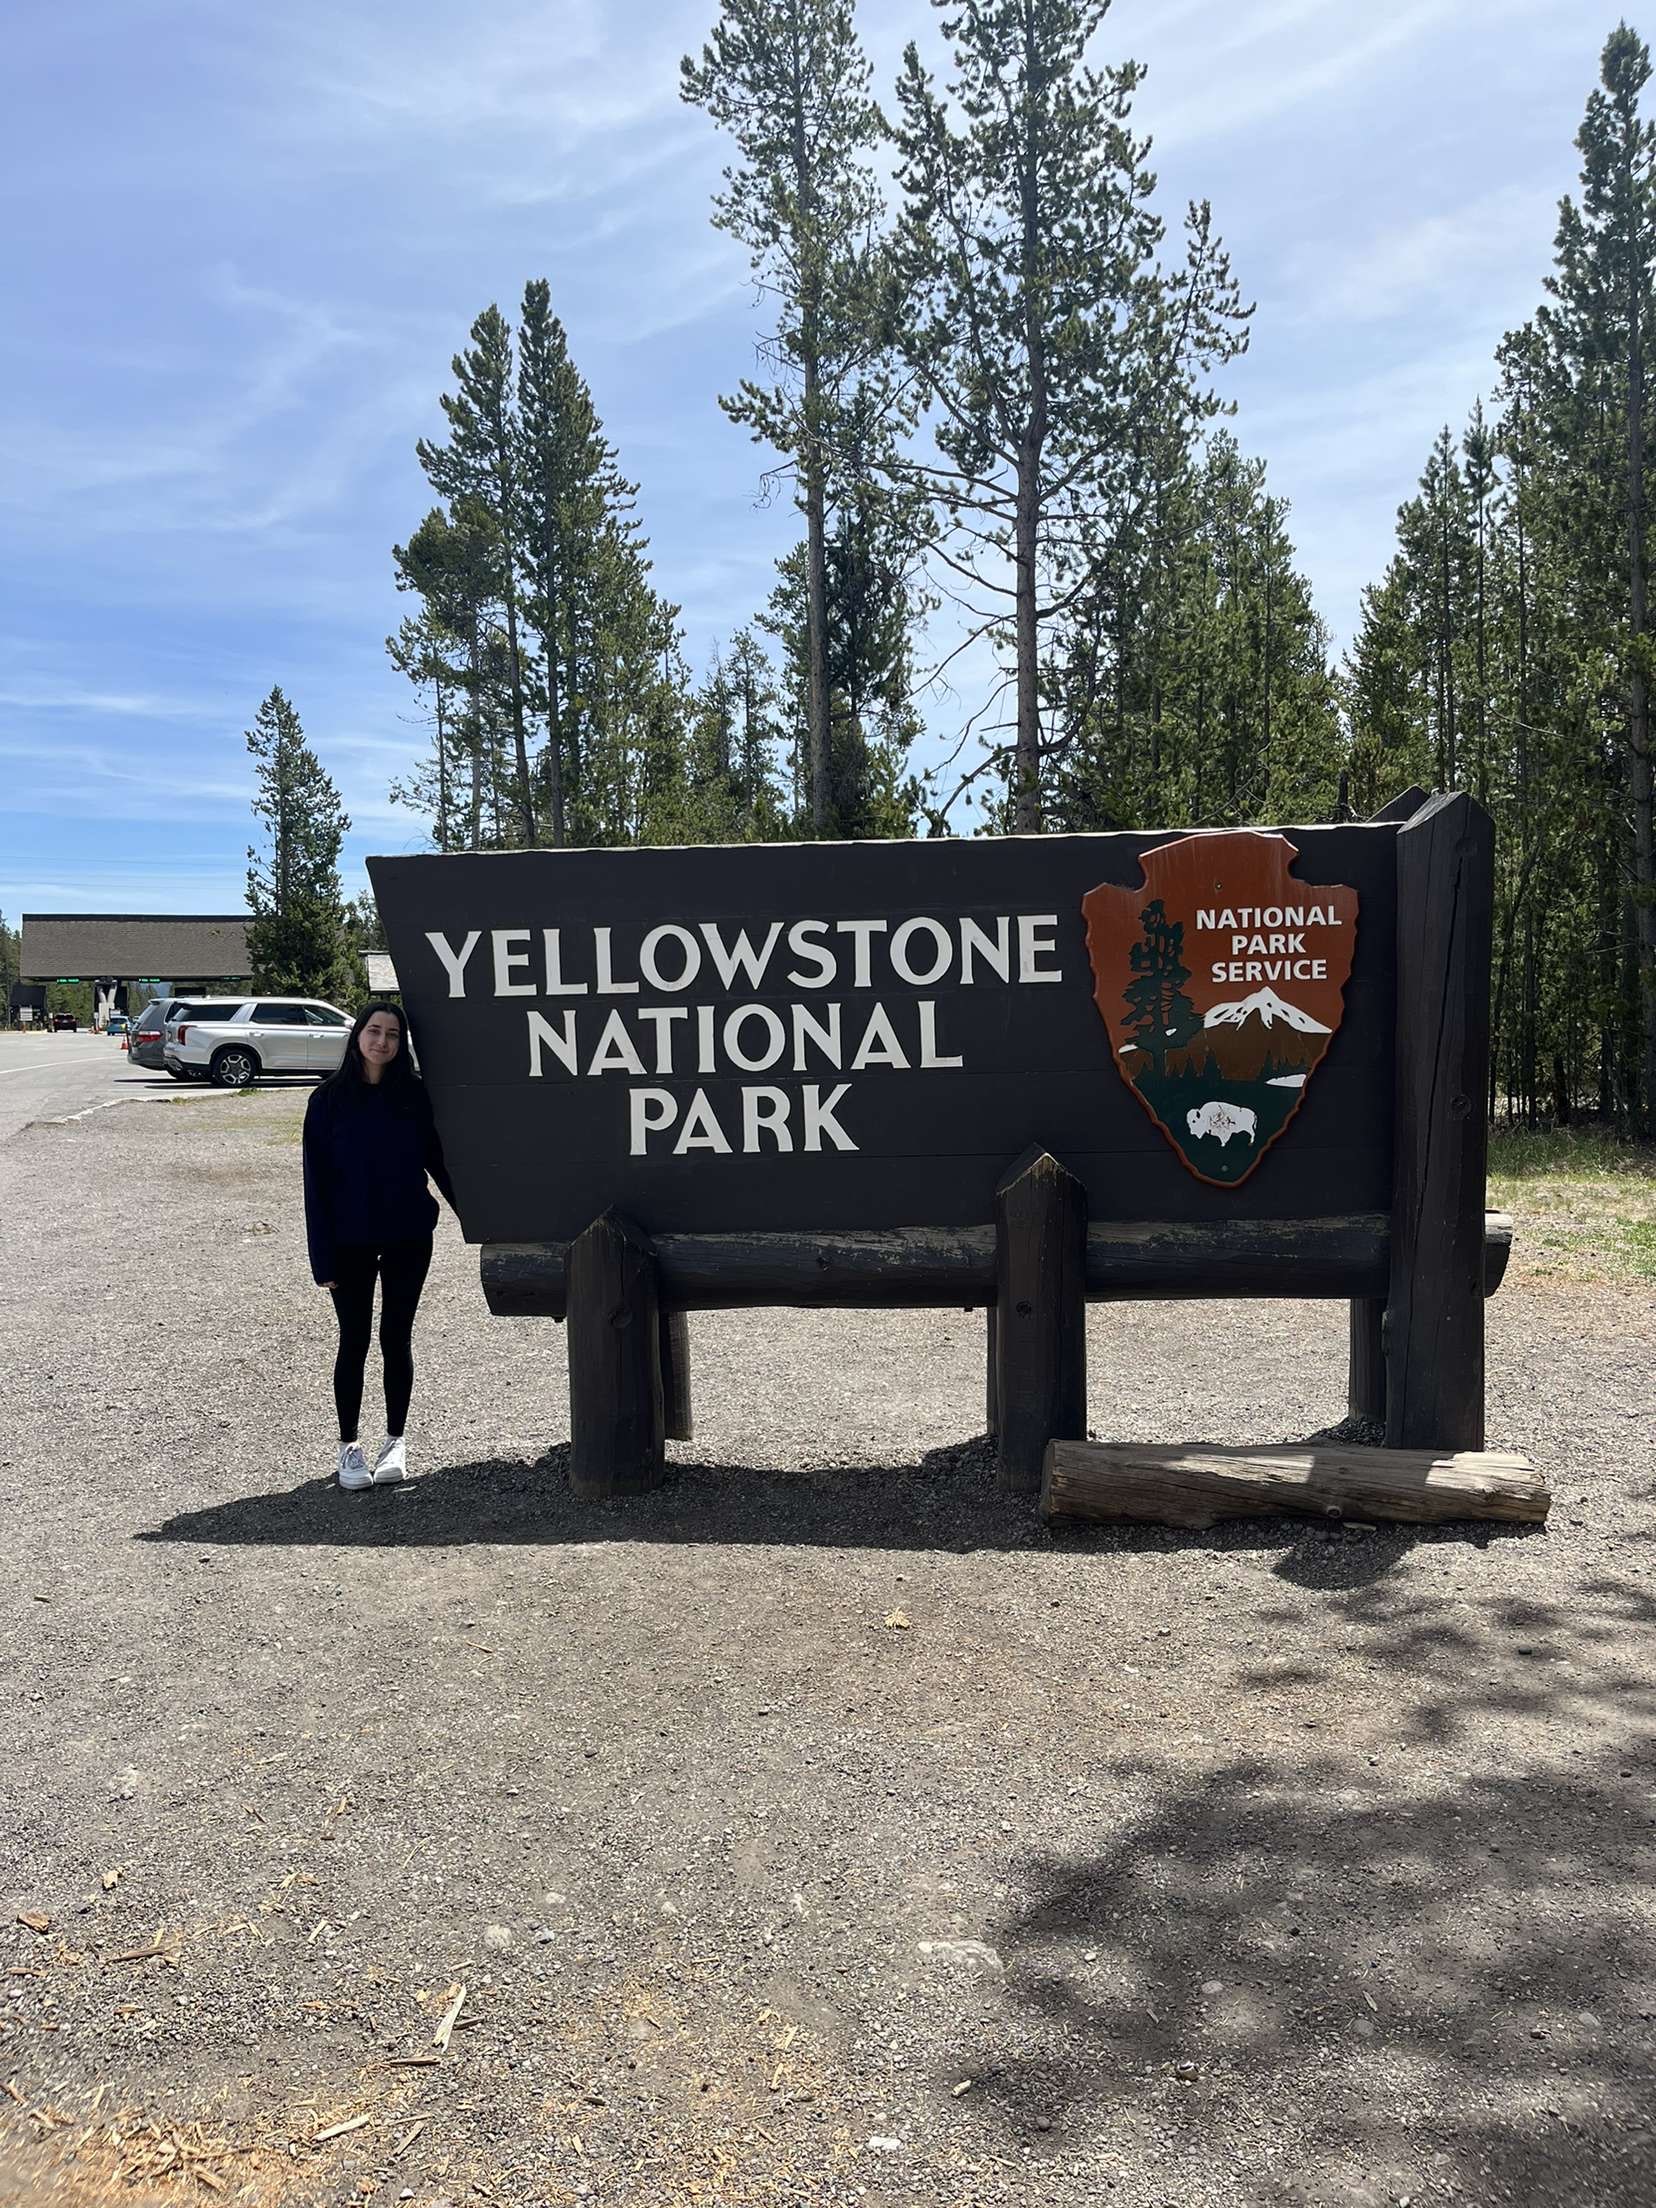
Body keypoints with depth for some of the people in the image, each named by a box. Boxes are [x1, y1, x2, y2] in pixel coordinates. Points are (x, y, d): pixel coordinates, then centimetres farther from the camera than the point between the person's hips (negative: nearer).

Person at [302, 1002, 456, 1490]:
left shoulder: (414, 1094, 0)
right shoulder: (330, 1099, -3)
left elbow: (437, 1159, 7)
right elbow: (317, 1180, -3)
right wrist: (323, 1257, -7)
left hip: (408, 1237, 1)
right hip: (351, 1242, -1)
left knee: (396, 1339, 7)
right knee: (354, 1342, 5)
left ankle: (396, 1441, 19)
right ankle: (349, 1446, 17)